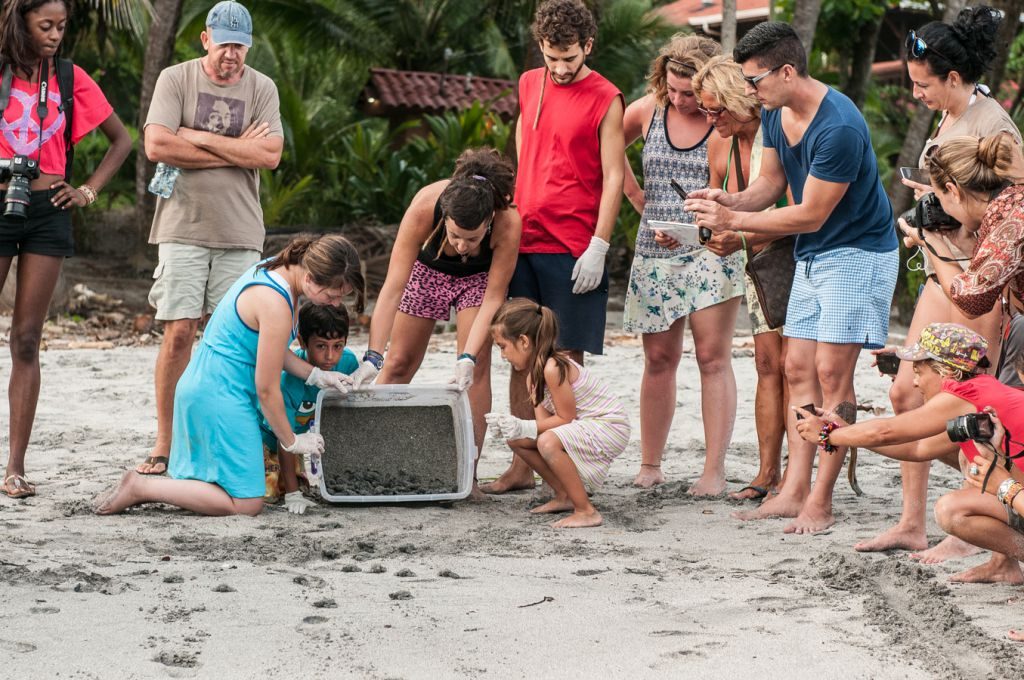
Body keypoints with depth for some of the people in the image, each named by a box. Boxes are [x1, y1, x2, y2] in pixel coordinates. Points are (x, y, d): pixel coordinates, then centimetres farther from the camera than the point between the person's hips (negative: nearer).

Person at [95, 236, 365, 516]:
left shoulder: (272, 269, 5)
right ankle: (140, 487, -8)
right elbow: (266, 389, -16)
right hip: (219, 396, -10)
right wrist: (291, 442, -3)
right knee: (247, 504, -9)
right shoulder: (275, 304, -23)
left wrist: (316, 376, 9)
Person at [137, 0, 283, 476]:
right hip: (183, 225, -2)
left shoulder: (261, 88, 8)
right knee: (178, 332, -6)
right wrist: (237, 151, -7)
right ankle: (164, 442, 0)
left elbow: (270, 155, -5)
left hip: (240, 231, 2)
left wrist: (200, 138, -8)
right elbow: (156, 145, -11)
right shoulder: (175, 80, 3)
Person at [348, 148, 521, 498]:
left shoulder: (508, 222, -40)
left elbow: (493, 298, -30)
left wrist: (468, 358, -40)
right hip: (427, 270, 1)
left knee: (475, 368, -15)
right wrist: (372, 357, -43)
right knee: (398, 364, 5)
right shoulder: (424, 206, -41)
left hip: (478, 277, -1)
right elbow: (393, 286, -38)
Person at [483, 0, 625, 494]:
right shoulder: (529, 85, 12)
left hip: (573, 250, -5)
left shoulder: (605, 100, -5)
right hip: (522, 243, 6)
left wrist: (598, 247, -14)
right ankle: (522, 467, 13)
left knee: (567, 360, -3)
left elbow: (613, 177, -7)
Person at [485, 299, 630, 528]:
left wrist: (525, 427, -22)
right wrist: (515, 426, -19)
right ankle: (564, 496, 17)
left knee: (549, 443, -33)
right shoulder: (533, 373, 6)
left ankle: (586, 512, -21)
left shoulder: (553, 368, -25)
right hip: (585, 424, 10)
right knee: (517, 440, 6)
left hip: (610, 427, -10)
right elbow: (544, 421, -1)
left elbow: (565, 419, -21)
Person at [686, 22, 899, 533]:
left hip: (857, 253, -9)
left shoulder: (839, 127, -27)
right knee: (798, 370, 5)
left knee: (831, 373, -11)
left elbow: (810, 215, -23)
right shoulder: (774, 114, 1)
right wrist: (730, 201, -10)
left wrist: (734, 221, -19)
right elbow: (771, 184, 11)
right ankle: (793, 491, 8)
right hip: (810, 257, 9)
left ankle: (819, 504, -9)